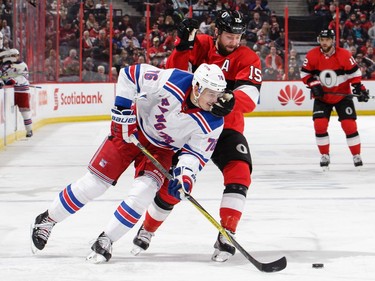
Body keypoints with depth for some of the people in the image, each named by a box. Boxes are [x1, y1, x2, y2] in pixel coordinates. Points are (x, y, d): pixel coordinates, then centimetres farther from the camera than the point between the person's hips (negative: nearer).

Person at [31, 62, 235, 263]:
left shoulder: (212, 123, -24)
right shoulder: (171, 81, -31)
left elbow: (197, 152, -14)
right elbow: (130, 74, -21)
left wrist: (185, 173, -33)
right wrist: (123, 110, -21)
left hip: (161, 149, 2)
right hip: (133, 129, -2)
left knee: (144, 191, -21)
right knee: (94, 183, -1)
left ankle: (106, 240, -5)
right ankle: (47, 219, 19)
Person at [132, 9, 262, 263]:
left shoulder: (248, 59, -9)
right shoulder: (200, 46, -5)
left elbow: (249, 98, -22)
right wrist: (183, 46, -29)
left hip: (226, 127, 0)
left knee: (239, 173, -24)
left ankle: (226, 237, -18)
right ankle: (147, 230, 20)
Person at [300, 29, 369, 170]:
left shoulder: (344, 55, -16)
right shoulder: (312, 55, -12)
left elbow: (354, 72, -6)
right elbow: (305, 73, -1)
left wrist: (358, 87, -13)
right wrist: (313, 84, -14)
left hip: (342, 95, -1)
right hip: (322, 97, 1)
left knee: (349, 125, -6)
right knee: (320, 125, -11)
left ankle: (357, 156, 8)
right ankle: (325, 156, 4)